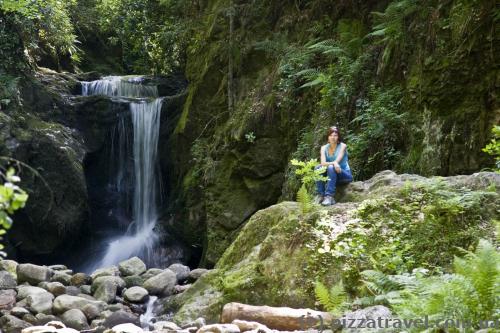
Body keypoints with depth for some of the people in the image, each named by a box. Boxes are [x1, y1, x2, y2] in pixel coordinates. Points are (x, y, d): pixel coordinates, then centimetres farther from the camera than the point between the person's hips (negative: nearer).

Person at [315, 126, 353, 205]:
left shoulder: (342, 146, -9)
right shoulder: (324, 148, 0)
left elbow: (337, 162, -20)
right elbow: (323, 163, -18)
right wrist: (333, 163, -36)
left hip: (345, 175, -4)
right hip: (331, 175, 4)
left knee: (331, 168, -32)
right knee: (318, 168, -22)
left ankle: (329, 196, -39)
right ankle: (321, 195, -23)